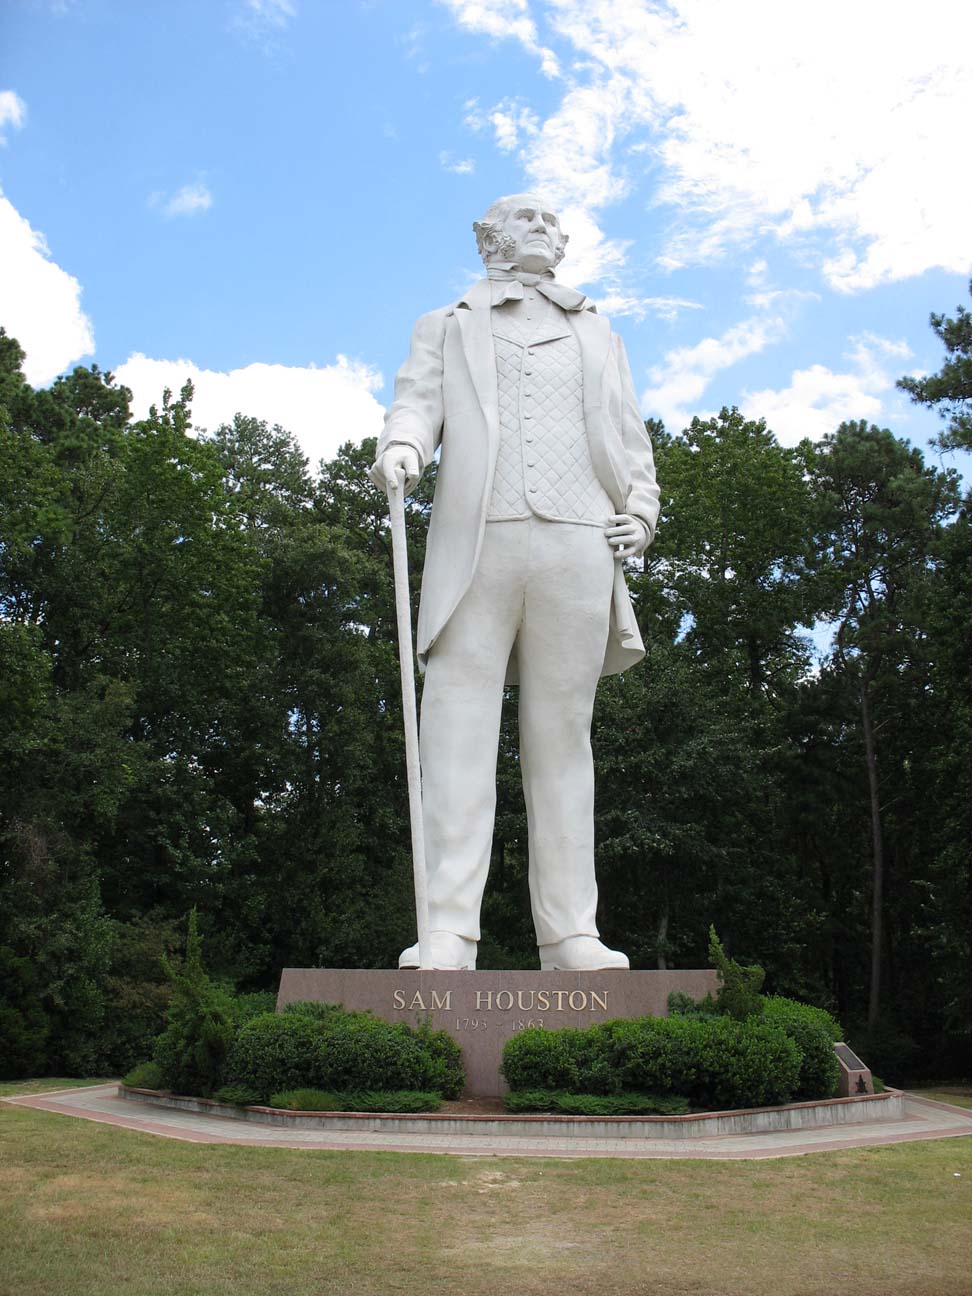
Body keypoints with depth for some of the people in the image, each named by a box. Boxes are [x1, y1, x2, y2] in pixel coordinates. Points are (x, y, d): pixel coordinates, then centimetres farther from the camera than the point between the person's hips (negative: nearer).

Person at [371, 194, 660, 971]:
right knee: (459, 727, -11)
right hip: (477, 541, -1)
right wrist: (401, 449, -17)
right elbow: (417, 405, 7)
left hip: (577, 545, 2)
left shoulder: (597, 334, 30)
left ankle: (571, 935, -1)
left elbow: (629, 435, 24)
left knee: (562, 737, -1)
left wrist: (641, 508, 5)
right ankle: (449, 934, -12)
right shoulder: (448, 329, 24)